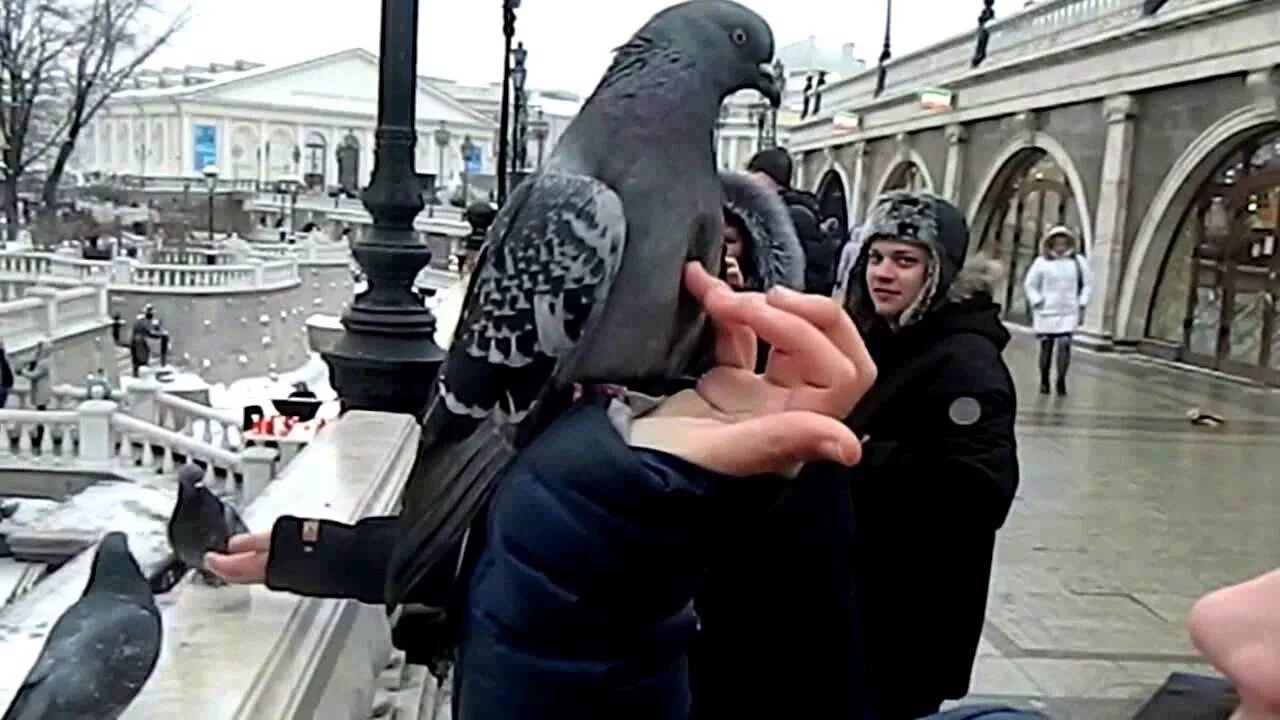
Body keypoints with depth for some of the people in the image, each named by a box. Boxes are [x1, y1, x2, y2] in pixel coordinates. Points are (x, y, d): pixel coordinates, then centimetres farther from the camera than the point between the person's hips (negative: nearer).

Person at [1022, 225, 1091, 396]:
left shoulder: (1078, 261, 3)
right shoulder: (1041, 262, -3)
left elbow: (1088, 283, 12)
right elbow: (1029, 284, 6)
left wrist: (1082, 305, 5)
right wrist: (1036, 302, -4)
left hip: (1069, 312, 0)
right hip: (1046, 312, 0)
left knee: (1064, 345, -12)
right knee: (1046, 346, 4)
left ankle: (1061, 381, -5)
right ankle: (1044, 382, 17)